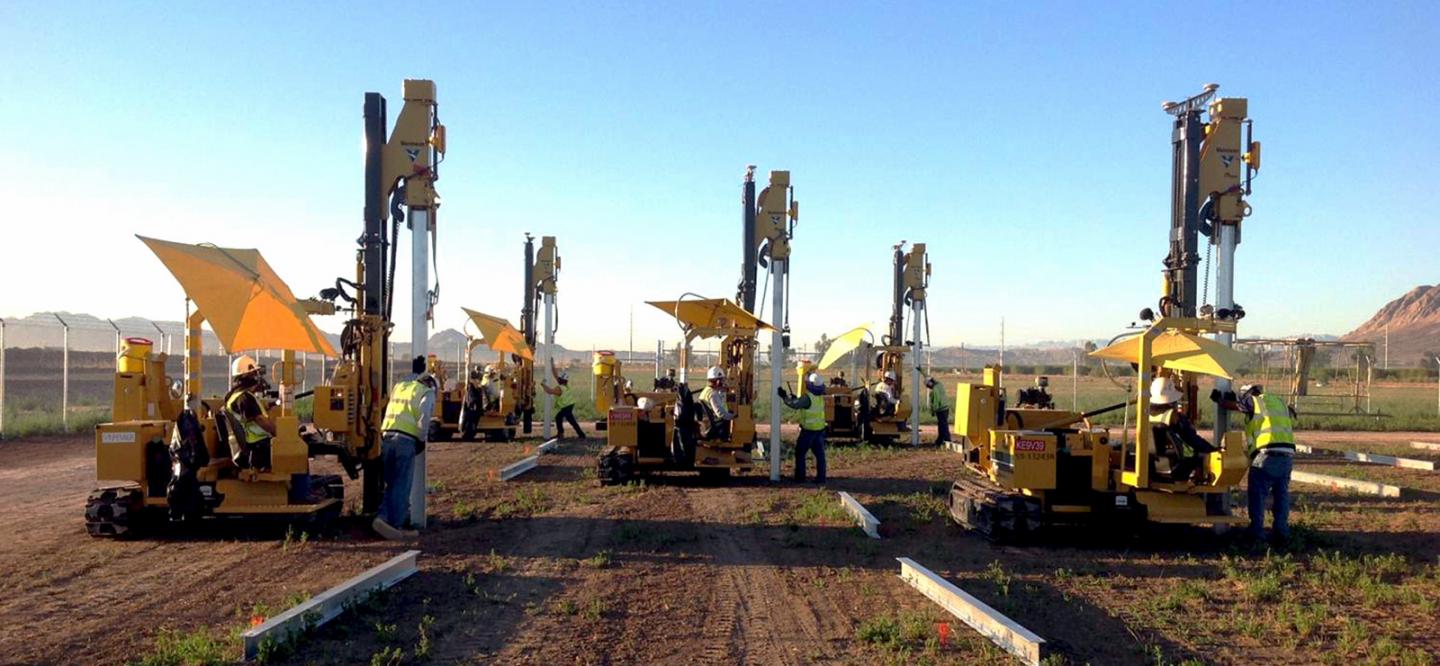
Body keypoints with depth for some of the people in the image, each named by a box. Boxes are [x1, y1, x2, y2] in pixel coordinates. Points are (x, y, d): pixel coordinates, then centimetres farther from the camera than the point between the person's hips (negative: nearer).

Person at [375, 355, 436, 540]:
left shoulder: (399, 387, 22)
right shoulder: (427, 393, 3)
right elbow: (424, 418, -8)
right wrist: (422, 440, 0)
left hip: (386, 437, 5)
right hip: (405, 440, -5)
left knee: (391, 483, 16)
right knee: (402, 485, 0)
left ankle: (384, 517, 3)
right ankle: (396, 525, -2)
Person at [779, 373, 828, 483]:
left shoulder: (807, 397, -18)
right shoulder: (820, 396, 8)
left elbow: (794, 404, -26)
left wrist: (784, 396, -17)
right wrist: (796, 398, 10)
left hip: (808, 430, -7)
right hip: (820, 429, 7)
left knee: (800, 453, 4)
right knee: (819, 453, 9)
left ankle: (800, 477, 5)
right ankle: (821, 477, 9)